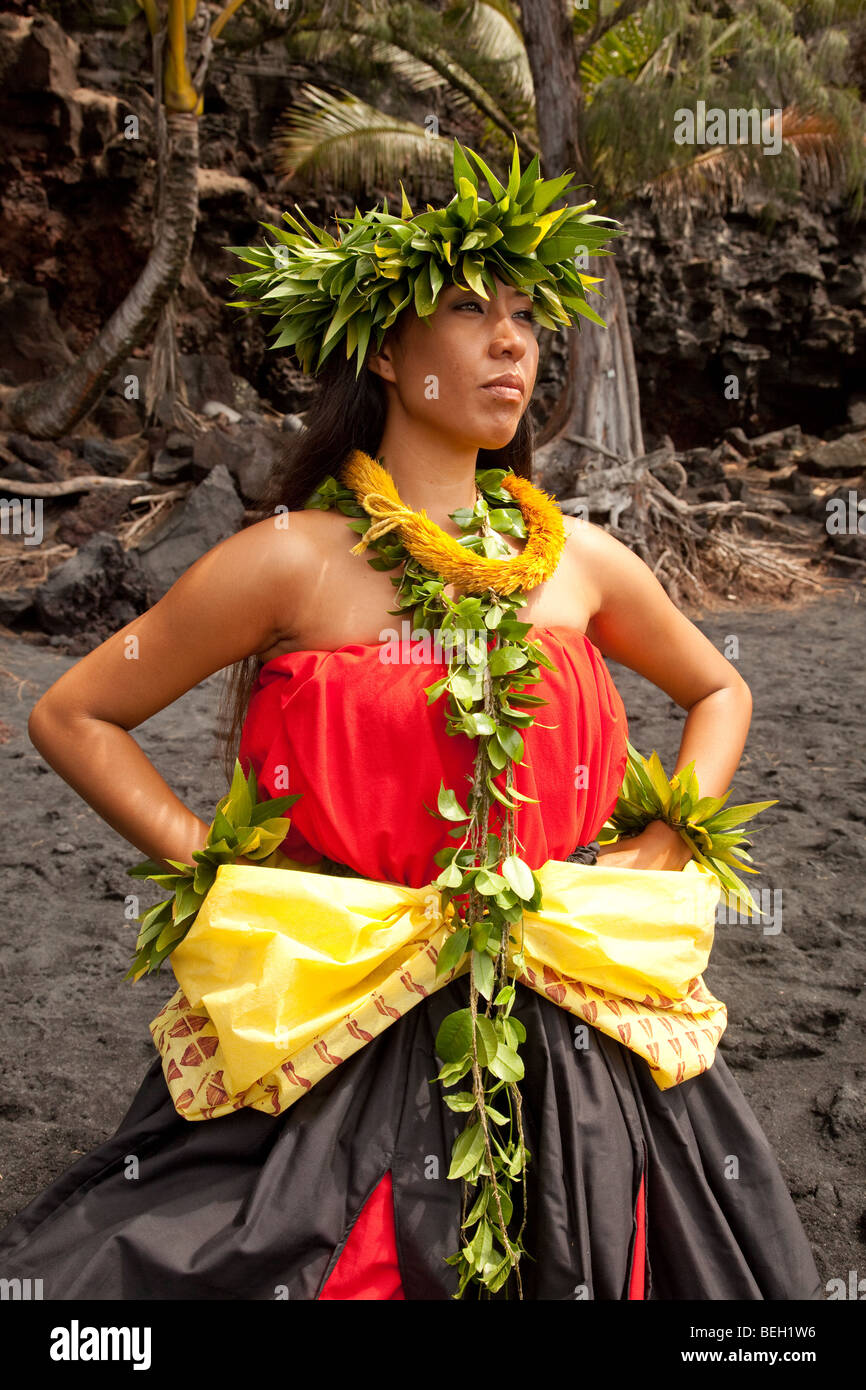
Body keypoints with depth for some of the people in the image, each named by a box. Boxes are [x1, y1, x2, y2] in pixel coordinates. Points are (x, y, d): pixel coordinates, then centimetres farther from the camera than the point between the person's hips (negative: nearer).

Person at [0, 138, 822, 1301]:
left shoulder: (578, 559, 2)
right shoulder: (294, 562, -9)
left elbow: (720, 692, 19)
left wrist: (663, 849, 6)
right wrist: (216, 864, -7)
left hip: (576, 1039, 4)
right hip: (348, 1035, -3)